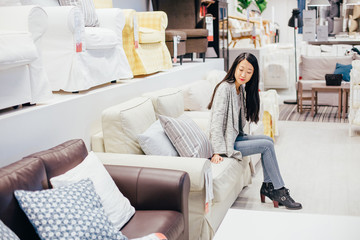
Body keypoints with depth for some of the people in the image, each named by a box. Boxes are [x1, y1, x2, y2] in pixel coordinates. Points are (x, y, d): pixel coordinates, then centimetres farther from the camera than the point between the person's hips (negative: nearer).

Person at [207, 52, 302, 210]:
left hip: (235, 137, 9)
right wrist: (218, 152, -30)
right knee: (267, 145, -11)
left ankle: (268, 186, 8)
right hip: (226, 143, -9)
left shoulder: (242, 88, 8)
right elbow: (216, 121, -26)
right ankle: (279, 191, -1)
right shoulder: (225, 88, -20)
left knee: (268, 140, 4)